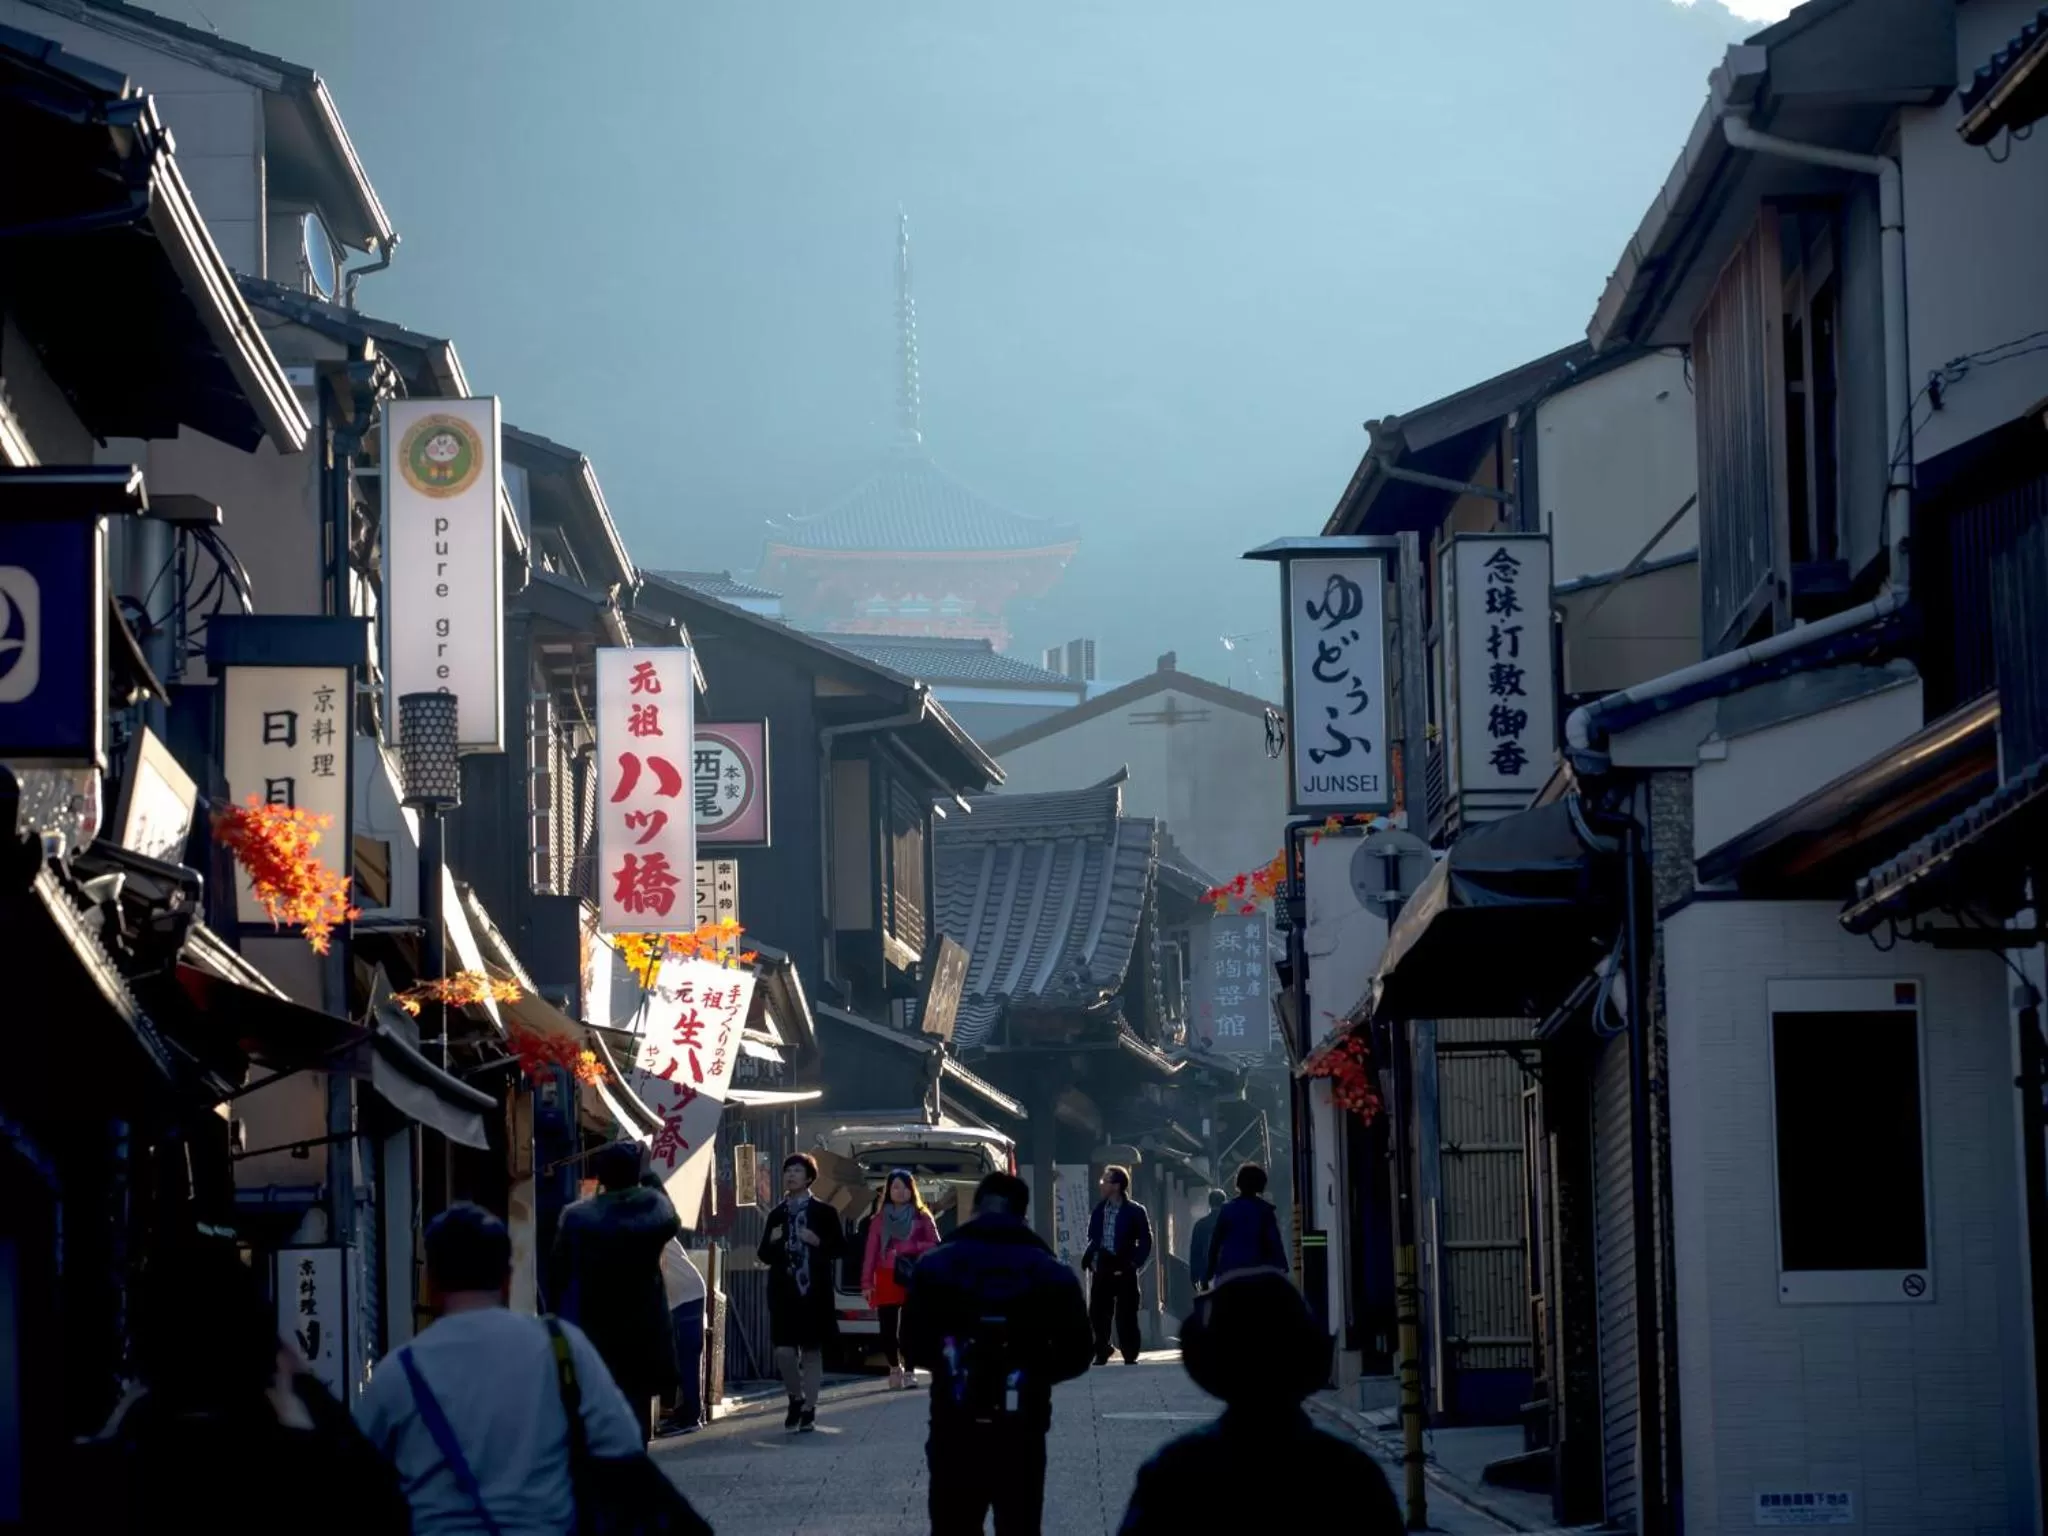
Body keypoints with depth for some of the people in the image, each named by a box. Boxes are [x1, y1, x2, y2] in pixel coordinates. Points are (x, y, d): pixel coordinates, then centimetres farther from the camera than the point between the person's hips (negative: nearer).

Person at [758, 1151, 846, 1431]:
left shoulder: (824, 1213, 3)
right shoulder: (776, 1215, 12)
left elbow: (840, 1248, 3)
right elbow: (765, 1256, 15)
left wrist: (818, 1242, -13)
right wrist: (773, 1242, -6)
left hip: (815, 1291, -2)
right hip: (784, 1290, 2)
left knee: (812, 1350, 1)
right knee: (784, 1351, -5)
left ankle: (809, 1410, 8)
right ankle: (796, 1399, 19)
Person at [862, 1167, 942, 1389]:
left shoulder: (922, 1217, 7)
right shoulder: (880, 1219, 10)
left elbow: (934, 1246, 5)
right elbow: (871, 1252, 6)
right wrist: (867, 1283, 0)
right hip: (886, 1280, 2)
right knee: (888, 1330, 0)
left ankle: (910, 1371, 0)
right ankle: (895, 1369, 19)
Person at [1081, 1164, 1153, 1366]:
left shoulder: (1135, 1211, -7)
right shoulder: (1100, 1209, 8)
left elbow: (1145, 1242, -5)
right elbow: (1093, 1237, 14)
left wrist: (1135, 1264, -13)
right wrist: (1088, 1258, 1)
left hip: (1123, 1268, -5)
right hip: (1103, 1267, 5)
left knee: (1126, 1315, -2)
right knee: (1097, 1312, 6)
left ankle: (1130, 1357, 5)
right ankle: (1102, 1352, 20)